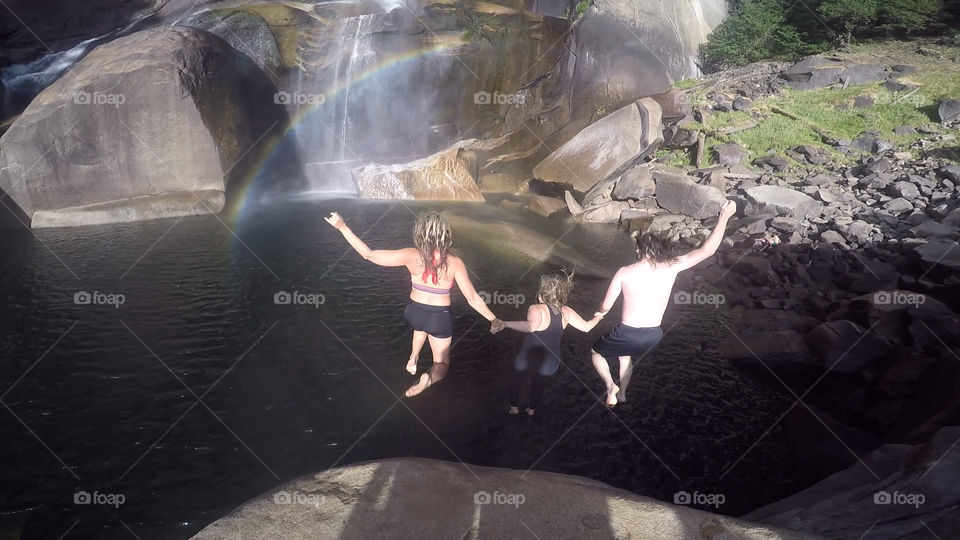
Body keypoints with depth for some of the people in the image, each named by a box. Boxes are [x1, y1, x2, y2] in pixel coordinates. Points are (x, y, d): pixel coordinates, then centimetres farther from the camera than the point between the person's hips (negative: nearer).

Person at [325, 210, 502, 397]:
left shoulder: (412, 256, -21)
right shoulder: (454, 262, -22)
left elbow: (369, 255, -20)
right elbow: (473, 299, -17)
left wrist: (342, 227, -14)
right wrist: (493, 319, -3)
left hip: (414, 312, 2)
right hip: (440, 318, -2)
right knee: (442, 364, 17)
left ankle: (413, 356, 26)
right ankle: (429, 377, -16)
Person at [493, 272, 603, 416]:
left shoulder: (536, 309, -26)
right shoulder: (566, 312, -10)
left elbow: (531, 326, -47)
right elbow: (586, 327, 2)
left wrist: (505, 324, -45)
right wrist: (598, 317, 22)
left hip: (527, 361, -4)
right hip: (550, 364, 4)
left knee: (516, 378, 31)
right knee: (538, 381, 37)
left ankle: (514, 407, 46)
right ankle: (532, 409, 53)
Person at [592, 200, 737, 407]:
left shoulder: (624, 272, -12)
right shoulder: (671, 268, -8)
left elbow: (605, 307, -7)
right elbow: (707, 250, -3)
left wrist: (599, 312, 18)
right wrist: (724, 217, 2)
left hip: (627, 334, -4)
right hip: (653, 336, 4)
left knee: (596, 352, 26)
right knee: (625, 355, 37)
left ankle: (610, 385, 4)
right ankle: (622, 393, 44)